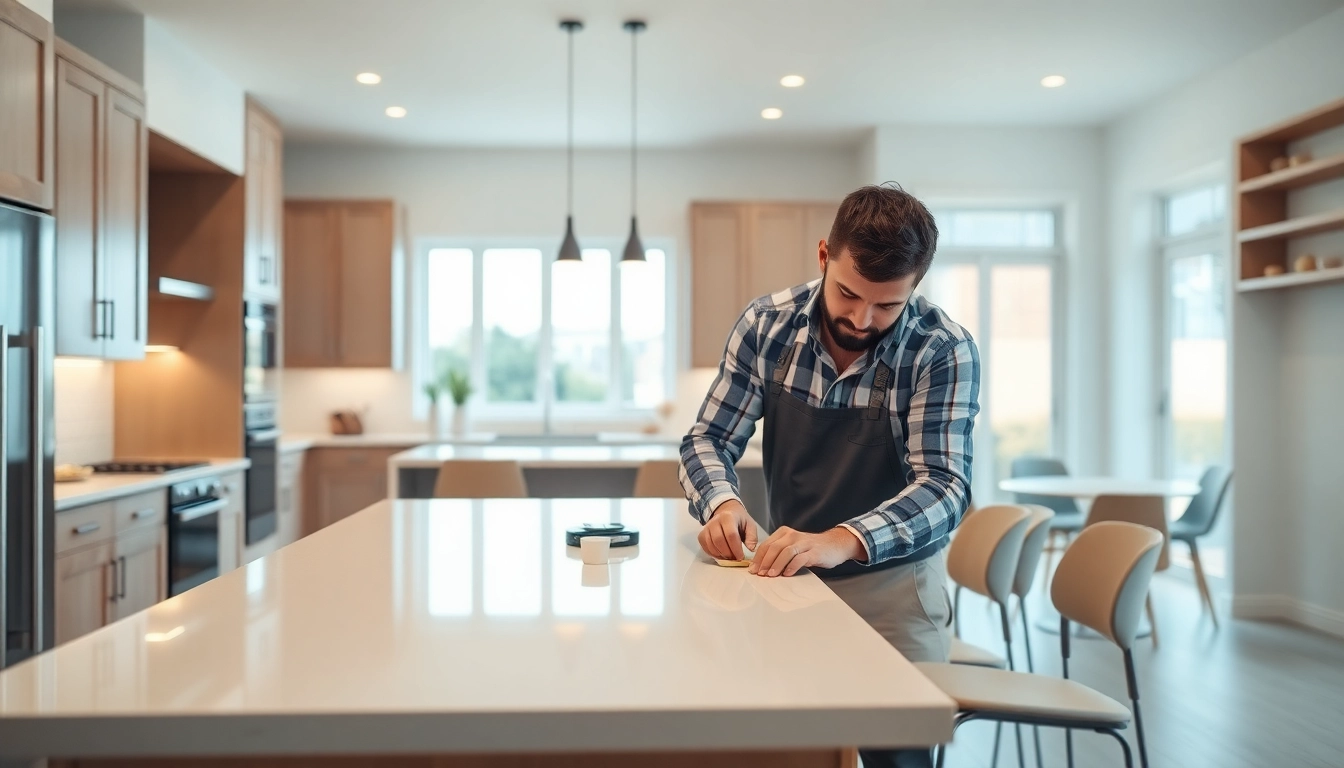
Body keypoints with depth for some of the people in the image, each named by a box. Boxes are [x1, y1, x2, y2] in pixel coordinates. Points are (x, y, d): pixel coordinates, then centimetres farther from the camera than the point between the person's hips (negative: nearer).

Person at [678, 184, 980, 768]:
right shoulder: (766, 325, -9)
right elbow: (708, 440, -5)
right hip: (785, 579, 2)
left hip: (892, 589, -2)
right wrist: (722, 503, -27)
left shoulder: (943, 351, -17)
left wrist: (842, 541, -41)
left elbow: (945, 486, -24)